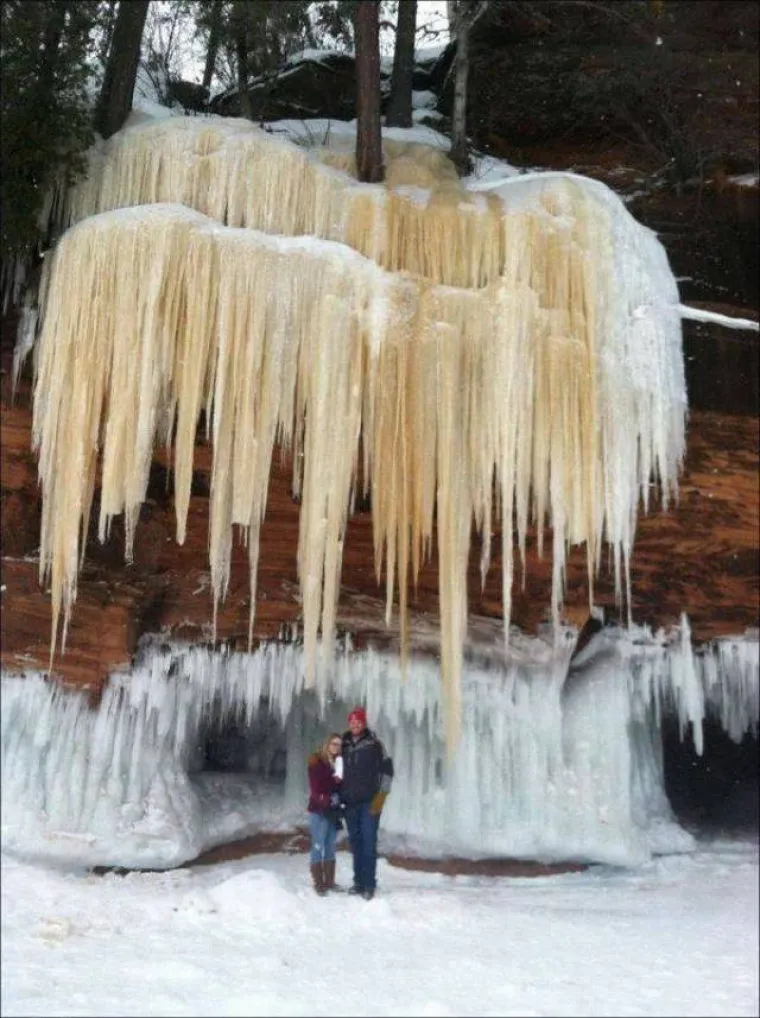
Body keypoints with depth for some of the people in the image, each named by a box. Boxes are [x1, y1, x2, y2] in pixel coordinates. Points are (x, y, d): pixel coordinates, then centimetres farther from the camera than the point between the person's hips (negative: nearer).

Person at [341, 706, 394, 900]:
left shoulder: (374, 743, -4)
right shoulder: (344, 744, 7)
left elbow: (387, 769, -3)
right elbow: (338, 771, 19)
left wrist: (381, 796, -8)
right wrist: (339, 796, 12)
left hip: (369, 802, -4)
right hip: (350, 802, 4)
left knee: (368, 842, -6)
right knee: (355, 842, 10)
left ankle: (369, 885, -1)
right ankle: (359, 882, 19)